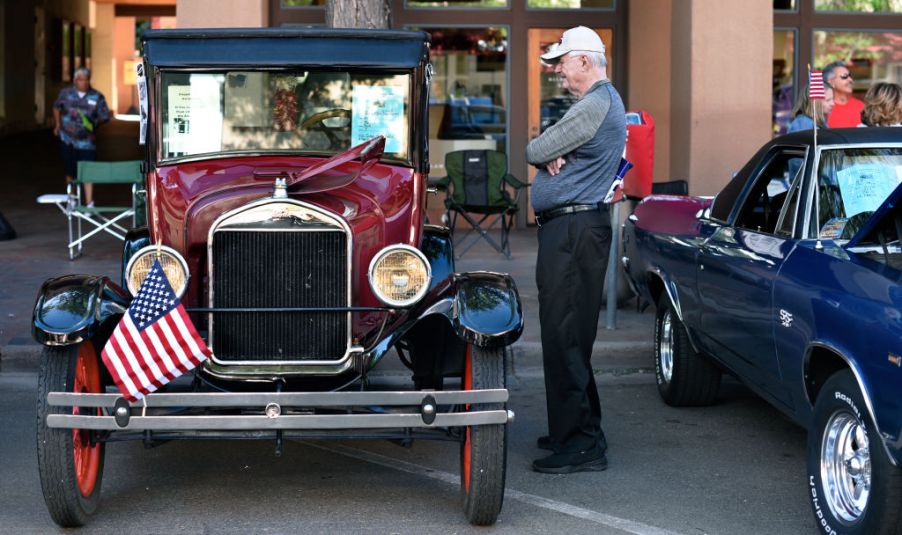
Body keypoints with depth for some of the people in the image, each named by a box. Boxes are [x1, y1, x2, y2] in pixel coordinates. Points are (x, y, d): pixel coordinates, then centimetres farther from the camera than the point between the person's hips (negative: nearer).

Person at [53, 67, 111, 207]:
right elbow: (56, 107, 19)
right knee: (70, 171, 12)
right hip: (68, 140, 2)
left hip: (87, 141, -2)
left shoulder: (97, 97, -4)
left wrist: (96, 123, -17)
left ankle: (89, 203, -12)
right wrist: (57, 124, 16)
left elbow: (105, 116, 1)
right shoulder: (66, 93, 1)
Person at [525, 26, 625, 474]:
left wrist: (546, 152, 7)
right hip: (570, 229, 11)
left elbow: (535, 151, -14)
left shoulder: (594, 106, -16)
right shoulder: (602, 101, 20)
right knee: (568, 335, 17)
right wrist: (554, 155, -6)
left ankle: (581, 446, -8)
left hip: (573, 231, -11)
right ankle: (580, 430, 26)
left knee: (564, 336, -10)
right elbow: (540, 152, 16)